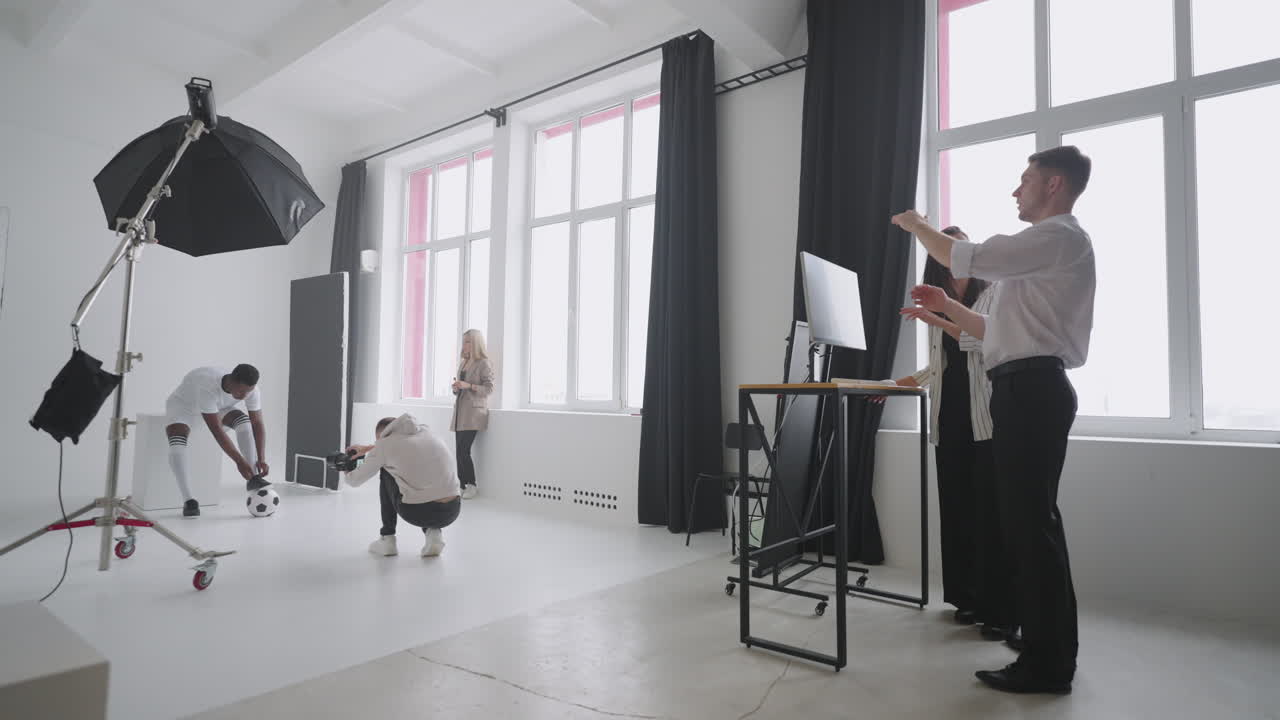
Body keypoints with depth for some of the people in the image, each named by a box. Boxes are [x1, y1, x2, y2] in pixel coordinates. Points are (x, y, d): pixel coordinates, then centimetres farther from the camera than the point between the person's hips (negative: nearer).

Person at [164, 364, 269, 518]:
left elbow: (257, 424, -25)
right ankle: (188, 500, -27)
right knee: (177, 442, -30)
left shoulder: (250, 389, -30)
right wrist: (239, 461, -43)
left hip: (221, 406, 4)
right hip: (183, 403, -3)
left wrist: (261, 459, -36)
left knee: (244, 421, -25)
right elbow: (216, 430, -42)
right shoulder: (207, 386, -44)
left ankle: (253, 478, -23)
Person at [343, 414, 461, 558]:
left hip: (416, 513, -4)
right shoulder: (426, 431, 17)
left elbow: (355, 480, 21)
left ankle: (387, 539, 23)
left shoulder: (385, 444, 6)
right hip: (452, 512, 4)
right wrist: (368, 448, 49)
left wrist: (347, 474, 44)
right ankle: (433, 533, 12)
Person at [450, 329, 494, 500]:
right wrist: (455, 387, -1)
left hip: (473, 413, -7)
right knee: (459, 451, 5)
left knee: (463, 451, -12)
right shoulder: (462, 363, 16)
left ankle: (472, 486, 1)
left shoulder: (484, 364, -5)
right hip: (460, 412, 7)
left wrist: (469, 385, -21)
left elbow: (489, 389, -11)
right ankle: (462, 486, 12)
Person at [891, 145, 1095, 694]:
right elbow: (1001, 332, 24)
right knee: (1034, 521, 16)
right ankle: (1054, 650, 28)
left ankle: (1046, 663, 3)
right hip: (1029, 390, 11)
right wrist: (947, 306, 18)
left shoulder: (1059, 235, -6)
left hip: (1031, 389, -11)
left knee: (1030, 523, -7)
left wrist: (915, 224, 0)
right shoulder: (1045, 247, 25)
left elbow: (967, 259, -17)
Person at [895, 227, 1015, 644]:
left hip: (987, 417, -4)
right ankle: (968, 597, 15)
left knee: (991, 510, -6)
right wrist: (912, 380, 7)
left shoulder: (993, 294, 5)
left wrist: (939, 321, -18)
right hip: (950, 418, 5)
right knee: (957, 508, 5)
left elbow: (987, 341, -12)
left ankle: (1000, 610, 0)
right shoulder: (938, 304, 18)